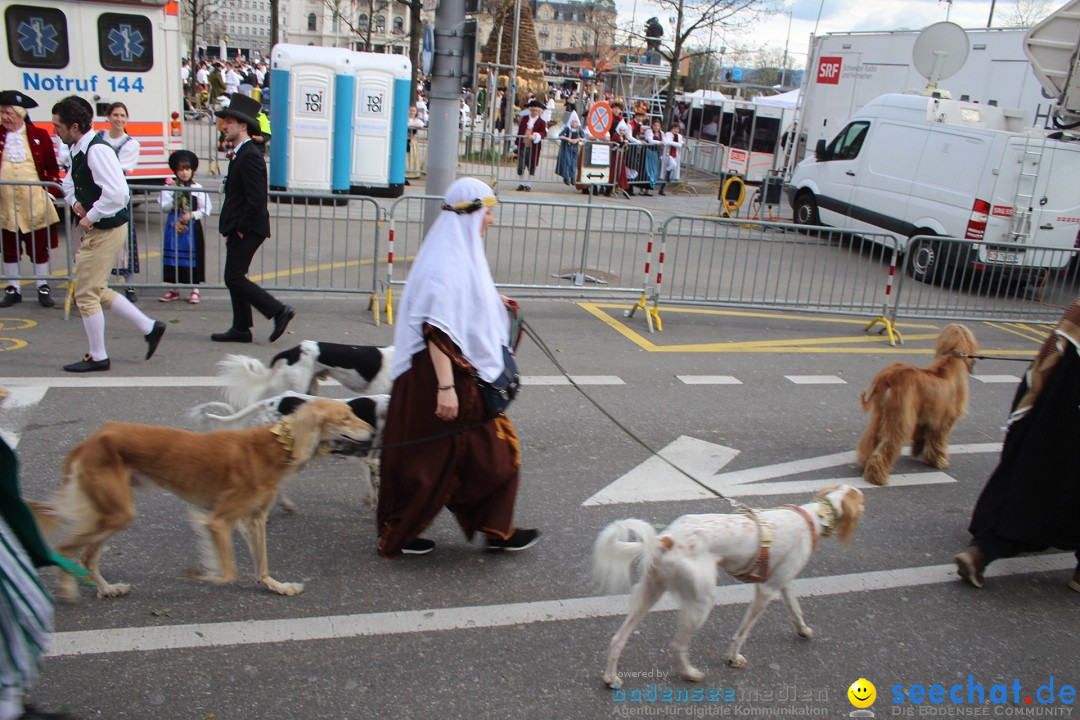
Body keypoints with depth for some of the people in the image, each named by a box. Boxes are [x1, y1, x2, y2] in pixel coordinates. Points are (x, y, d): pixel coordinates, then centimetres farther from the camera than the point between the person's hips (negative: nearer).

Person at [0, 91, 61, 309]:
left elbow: (52, 169, 5)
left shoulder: (39, 135, 1)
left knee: (39, 247, 7)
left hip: (35, 202, -1)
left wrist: (51, 191, -3)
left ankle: (43, 287, 18)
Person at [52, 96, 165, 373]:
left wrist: (90, 217, -19)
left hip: (106, 230, -10)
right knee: (97, 290, 18)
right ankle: (149, 327, 24)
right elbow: (70, 181, 25)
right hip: (96, 229, 10)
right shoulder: (78, 149, 8)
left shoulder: (97, 150, -21)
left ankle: (97, 357, 14)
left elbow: (117, 193, -30)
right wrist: (75, 202, 4)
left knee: (86, 294, 0)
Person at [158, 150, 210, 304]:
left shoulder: (197, 188, -1)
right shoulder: (170, 187, 1)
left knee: (193, 256, 2)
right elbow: (164, 207, -3)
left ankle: (195, 290, 13)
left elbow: (206, 209, -3)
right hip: (174, 227, 1)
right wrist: (174, 196, -17)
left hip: (192, 228, -1)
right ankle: (173, 289, 18)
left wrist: (192, 215, -16)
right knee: (173, 255, 6)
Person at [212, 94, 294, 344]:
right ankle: (240, 329, 18)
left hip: (247, 230, -10)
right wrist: (231, 229, 14)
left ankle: (279, 311, -1)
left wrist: (241, 228, -17)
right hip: (239, 229, 10)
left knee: (235, 278, -7)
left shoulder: (249, 156, -17)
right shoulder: (241, 154, 15)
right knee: (235, 278, 12)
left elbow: (256, 199, -23)